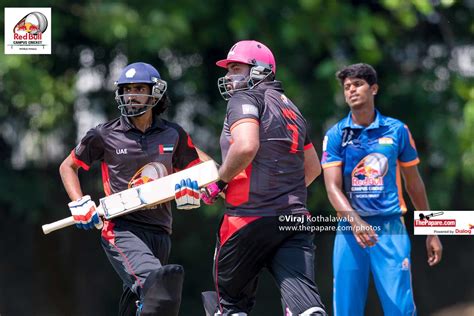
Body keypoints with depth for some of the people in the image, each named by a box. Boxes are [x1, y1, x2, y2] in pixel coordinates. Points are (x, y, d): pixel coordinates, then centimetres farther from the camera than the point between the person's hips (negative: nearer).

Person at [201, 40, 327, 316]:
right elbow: (313, 168, 31)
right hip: (295, 216, 6)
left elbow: (246, 146, -22)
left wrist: (219, 182, -9)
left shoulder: (245, 99, -4)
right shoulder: (292, 108, 23)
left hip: (251, 217, -6)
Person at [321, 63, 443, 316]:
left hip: (390, 228, 0)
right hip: (350, 228, 1)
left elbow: (414, 183, 15)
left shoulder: (397, 130, 6)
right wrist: (355, 221, -23)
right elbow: (333, 187, -5)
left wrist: (430, 232, 16)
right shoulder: (336, 135, 4)